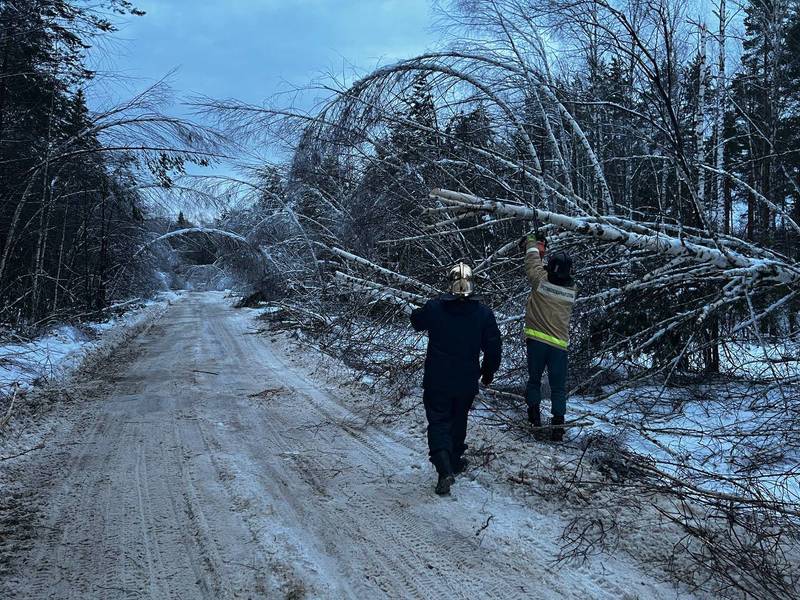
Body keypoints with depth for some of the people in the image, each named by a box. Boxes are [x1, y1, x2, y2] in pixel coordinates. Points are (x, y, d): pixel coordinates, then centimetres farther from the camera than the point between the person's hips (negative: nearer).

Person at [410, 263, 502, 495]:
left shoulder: (434, 308, -13)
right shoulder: (484, 314, -10)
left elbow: (416, 322, 9)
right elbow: (494, 348, -3)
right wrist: (488, 373, 14)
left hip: (436, 382, -2)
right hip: (467, 383, 2)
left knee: (438, 423, 5)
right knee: (458, 421, 23)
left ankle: (445, 470, -13)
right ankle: (455, 461, 38)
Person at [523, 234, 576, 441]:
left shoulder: (541, 281, -8)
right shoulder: (572, 290, 0)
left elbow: (533, 262, 9)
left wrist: (533, 244, 30)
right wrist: (542, 251, 27)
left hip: (536, 340, -1)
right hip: (559, 344, 1)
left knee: (534, 379, 18)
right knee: (558, 387, 8)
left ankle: (534, 412, 14)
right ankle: (558, 422, 0)